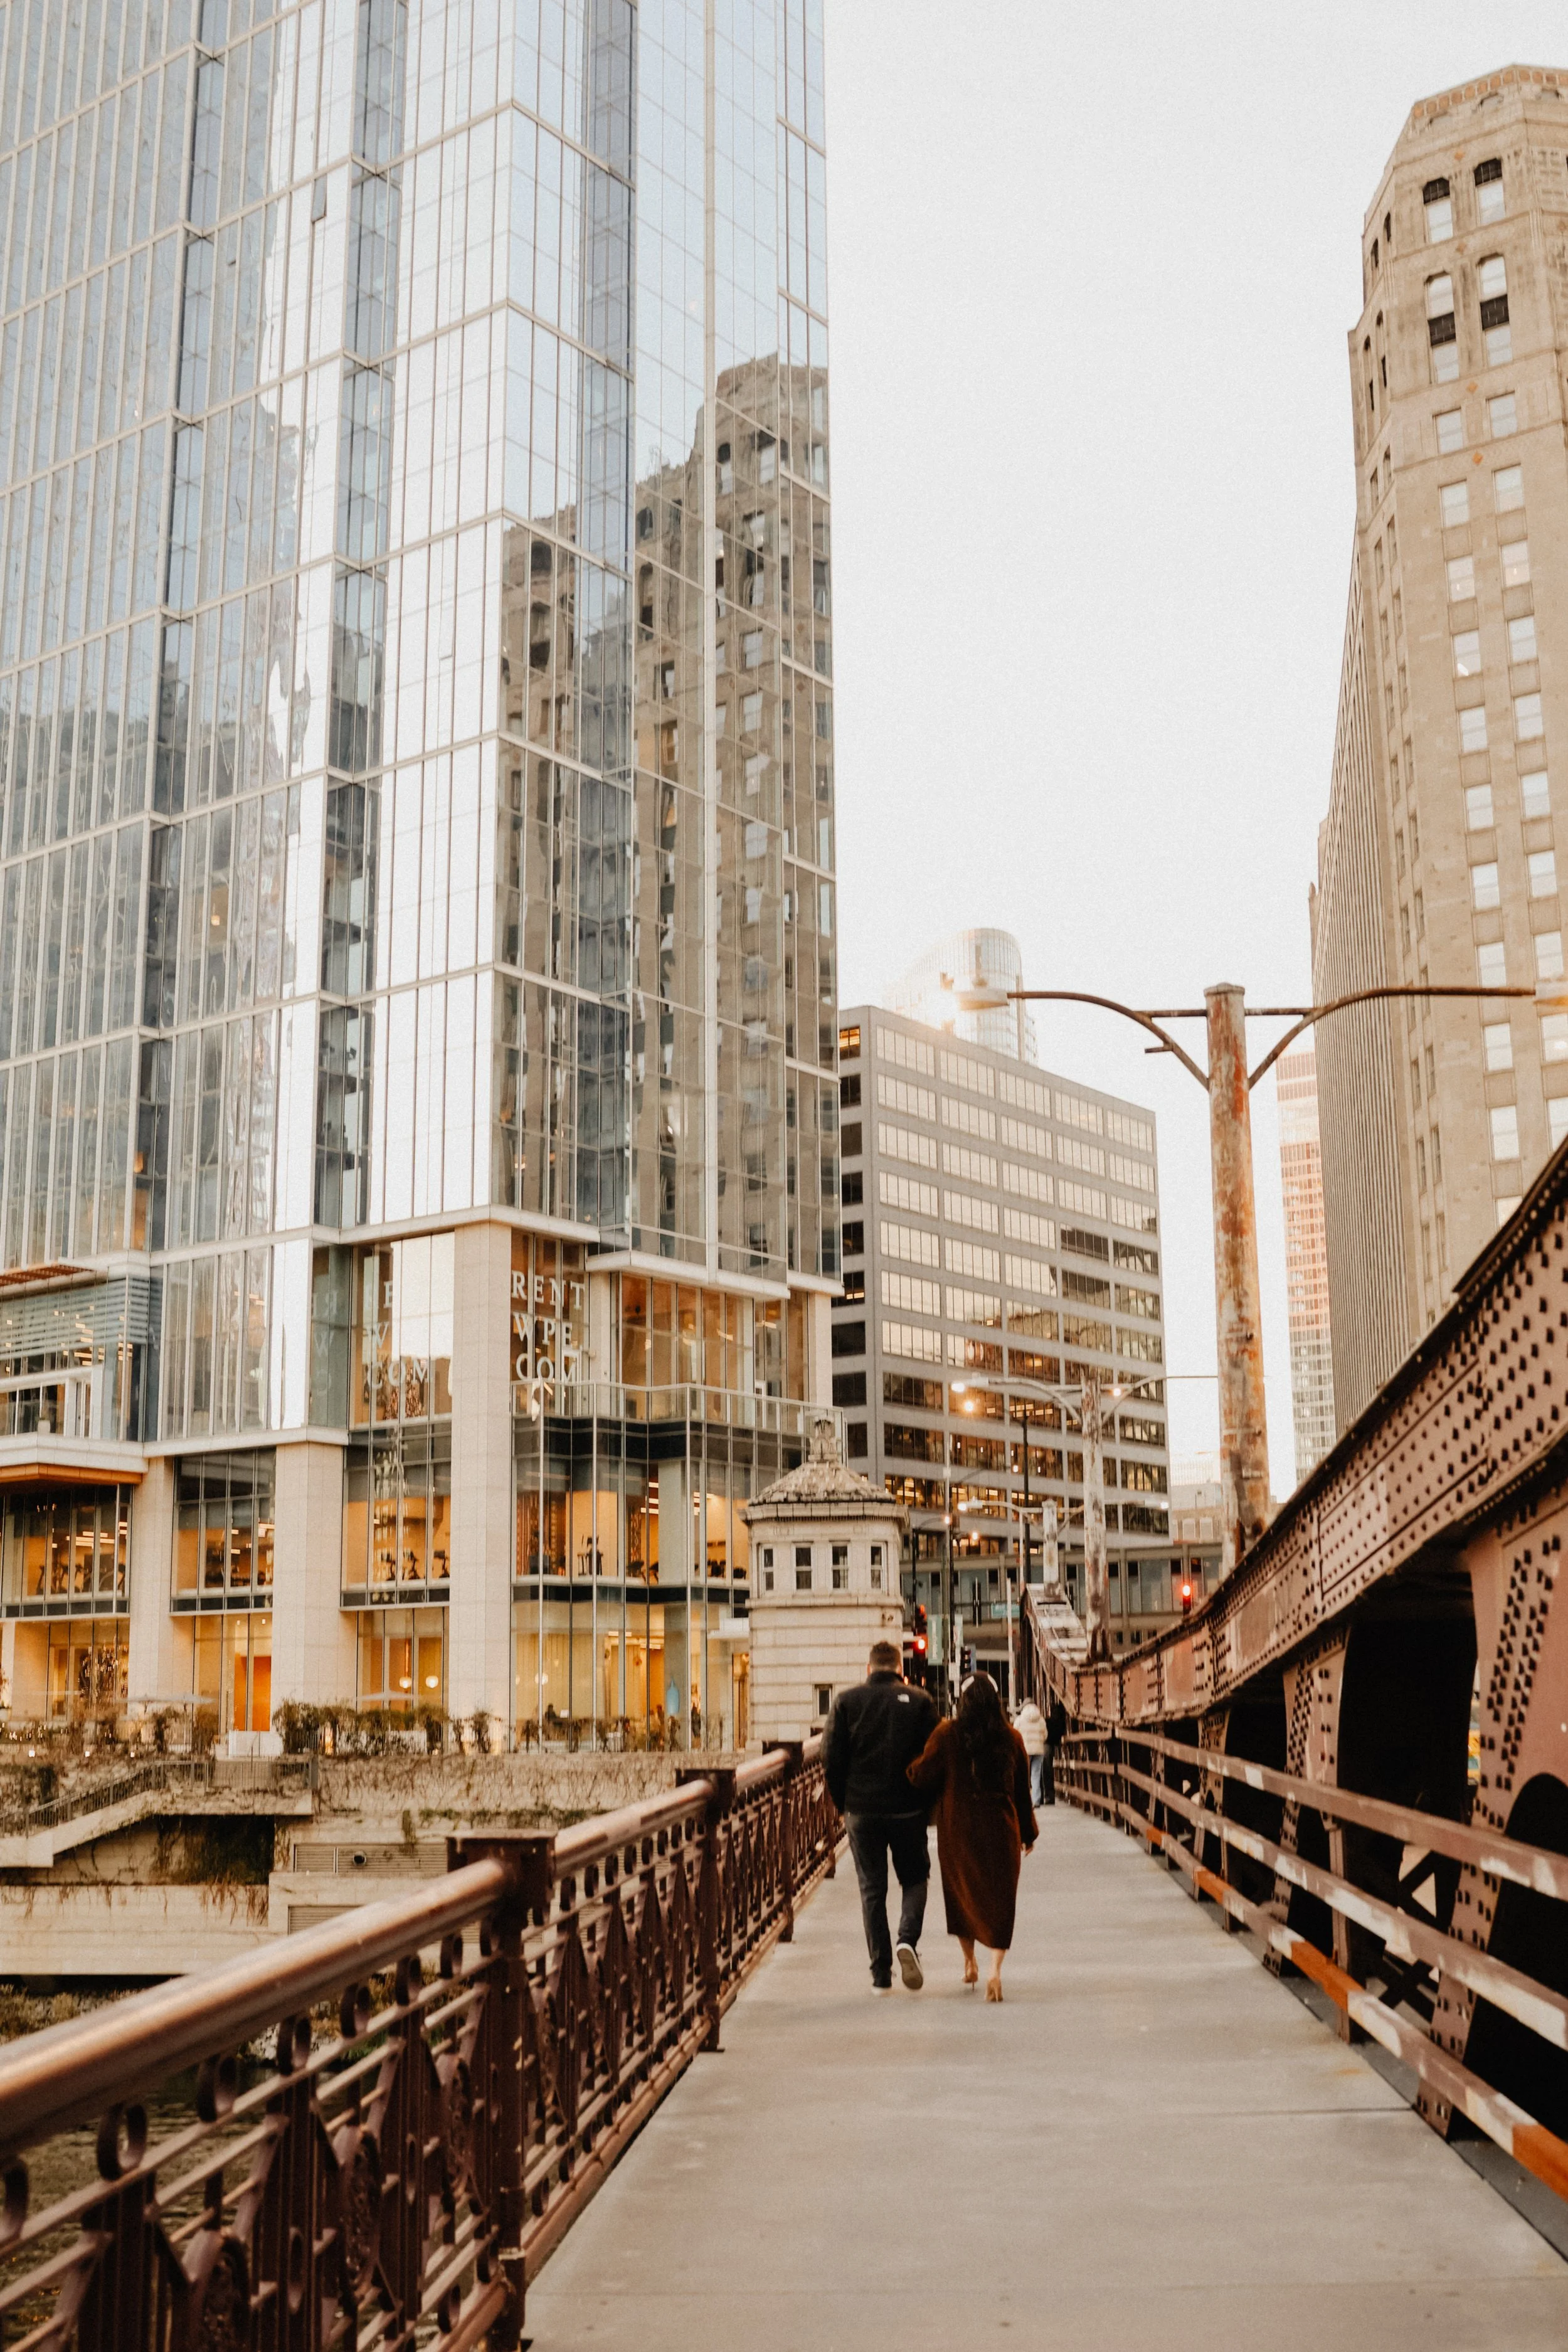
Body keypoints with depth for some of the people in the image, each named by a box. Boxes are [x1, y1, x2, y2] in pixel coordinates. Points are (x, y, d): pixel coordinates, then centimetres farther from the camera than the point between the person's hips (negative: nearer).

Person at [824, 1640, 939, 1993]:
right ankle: (908, 1941, -9)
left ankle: (880, 1973, 9)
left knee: (872, 1889, 9)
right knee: (914, 1878, 16)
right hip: (908, 1810, -1)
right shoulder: (919, 1701, -2)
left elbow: (831, 1758, -2)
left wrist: (842, 1804, 9)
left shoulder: (847, 1701, 0)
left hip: (862, 1810, 1)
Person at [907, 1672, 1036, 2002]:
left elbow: (922, 1779, -9)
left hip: (958, 1829, 0)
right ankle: (995, 1971, -11)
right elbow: (1022, 1790, 5)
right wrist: (1028, 1833, 17)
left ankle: (970, 1962, 31)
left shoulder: (946, 1735, -10)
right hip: (1001, 1830, 0)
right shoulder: (1011, 1738, -3)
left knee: (962, 1894, 19)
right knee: (1000, 1899, 4)